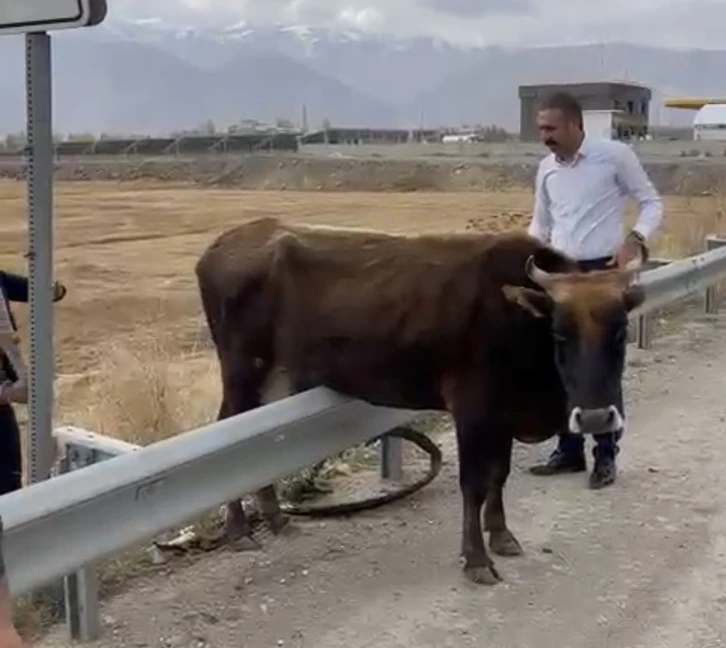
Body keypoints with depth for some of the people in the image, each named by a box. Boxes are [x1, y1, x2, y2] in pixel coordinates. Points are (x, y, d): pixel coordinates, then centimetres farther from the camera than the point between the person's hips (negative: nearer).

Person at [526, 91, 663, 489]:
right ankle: (569, 450, 21)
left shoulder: (615, 155, -8)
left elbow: (652, 202, -2)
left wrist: (636, 238, -20)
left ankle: (606, 456, 12)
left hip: (603, 273, -5)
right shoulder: (546, 169, 7)